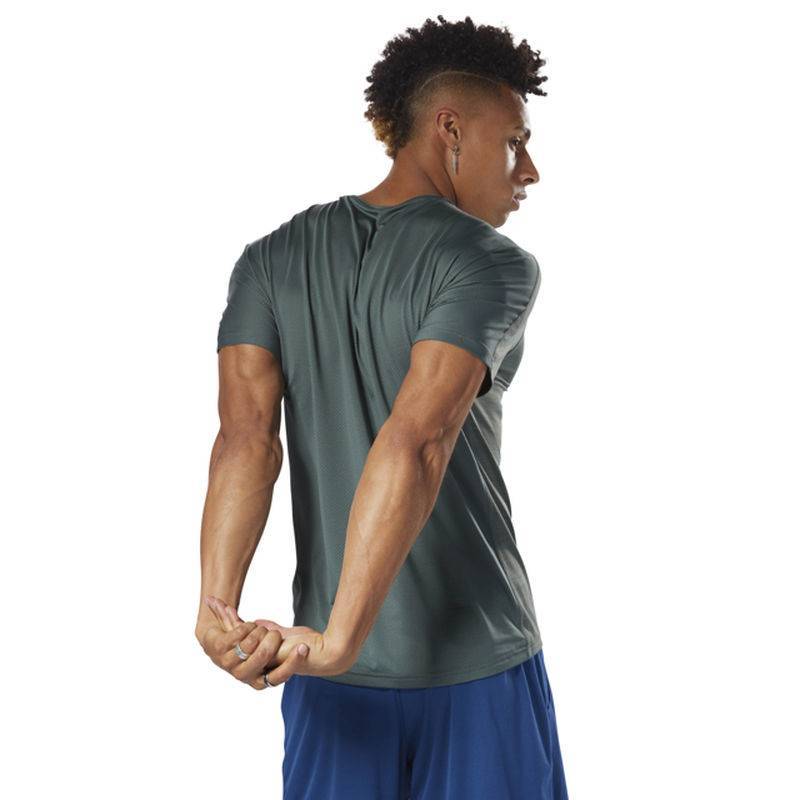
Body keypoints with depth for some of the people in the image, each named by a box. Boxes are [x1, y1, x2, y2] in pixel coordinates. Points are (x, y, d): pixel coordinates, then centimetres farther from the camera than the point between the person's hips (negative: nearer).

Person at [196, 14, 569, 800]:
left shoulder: (271, 260, 2)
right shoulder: (493, 265, -12)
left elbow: (245, 436, -11)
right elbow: (416, 443, -25)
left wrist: (218, 613, -20)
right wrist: (340, 638, -27)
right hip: (477, 658, -4)